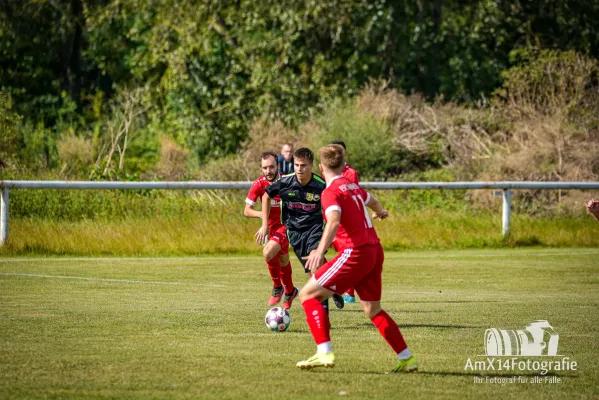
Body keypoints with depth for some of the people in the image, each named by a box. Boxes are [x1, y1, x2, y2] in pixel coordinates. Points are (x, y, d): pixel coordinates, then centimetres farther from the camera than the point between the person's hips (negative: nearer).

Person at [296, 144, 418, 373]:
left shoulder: (331, 192, -8)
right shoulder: (353, 187, 16)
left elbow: (334, 221, -28)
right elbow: (371, 201, 39)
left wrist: (320, 250, -42)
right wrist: (380, 212, 63)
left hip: (355, 253, -8)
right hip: (375, 250, 8)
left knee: (308, 294, -5)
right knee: (372, 310, 19)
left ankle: (324, 353, -17)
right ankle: (406, 359, 18)